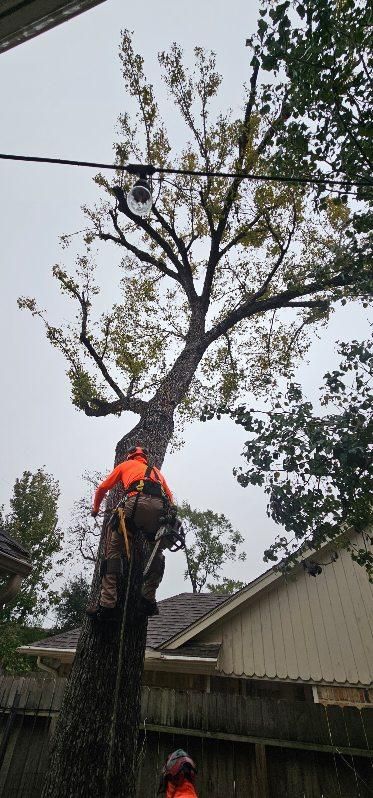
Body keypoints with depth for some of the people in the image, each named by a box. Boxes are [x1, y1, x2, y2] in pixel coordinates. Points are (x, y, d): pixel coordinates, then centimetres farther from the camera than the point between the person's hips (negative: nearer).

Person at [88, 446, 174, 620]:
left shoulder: (125, 465, 32)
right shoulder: (156, 470, 39)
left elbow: (102, 488, 34)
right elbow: (170, 497, 30)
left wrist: (95, 509, 49)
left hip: (138, 501, -3)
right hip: (160, 507, 4)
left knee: (113, 548, 7)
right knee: (156, 552, 22)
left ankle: (107, 603, 0)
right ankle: (149, 599, 15)